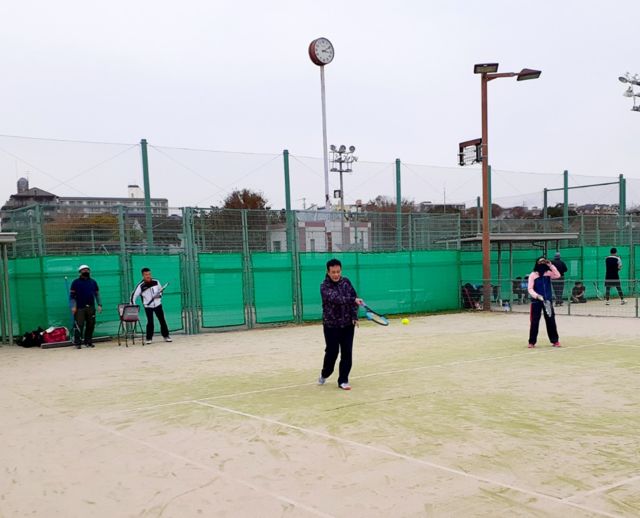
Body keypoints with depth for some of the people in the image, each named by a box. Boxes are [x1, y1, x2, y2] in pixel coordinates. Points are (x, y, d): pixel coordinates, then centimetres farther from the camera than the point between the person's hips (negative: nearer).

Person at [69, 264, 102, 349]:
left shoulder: (93, 282, 13)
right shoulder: (76, 282, 3)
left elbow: (97, 294, 15)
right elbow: (71, 295, 0)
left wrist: (99, 305, 5)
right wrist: (73, 306, -10)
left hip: (91, 307, 4)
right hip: (79, 308, -4)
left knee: (91, 325, 4)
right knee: (79, 325, -9)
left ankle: (88, 342, 12)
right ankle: (77, 343, -6)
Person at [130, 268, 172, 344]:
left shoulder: (156, 282, -4)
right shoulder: (141, 285, -15)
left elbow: (161, 290, 12)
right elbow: (134, 295, -14)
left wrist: (159, 295, -9)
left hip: (158, 304, 3)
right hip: (148, 306, -3)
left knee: (162, 320, 4)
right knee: (150, 322, -4)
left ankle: (166, 336, 16)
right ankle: (149, 338, 9)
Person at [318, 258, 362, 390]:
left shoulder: (346, 282, 2)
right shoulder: (325, 286, -12)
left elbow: (353, 298, 5)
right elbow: (336, 298, -29)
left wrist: (354, 316, -5)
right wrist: (353, 300, -40)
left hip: (348, 324, 4)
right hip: (331, 325, -3)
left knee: (347, 353, 1)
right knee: (332, 352, 2)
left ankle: (343, 380, 11)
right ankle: (324, 375, 29)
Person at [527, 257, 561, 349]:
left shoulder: (548, 273, 6)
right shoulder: (533, 275, -3)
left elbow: (558, 275, -11)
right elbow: (530, 289, -8)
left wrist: (551, 265, -15)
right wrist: (537, 296, -24)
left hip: (548, 301, 3)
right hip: (536, 301, -2)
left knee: (551, 321, 7)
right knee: (534, 322, -1)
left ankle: (555, 340, 18)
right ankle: (532, 342, 6)